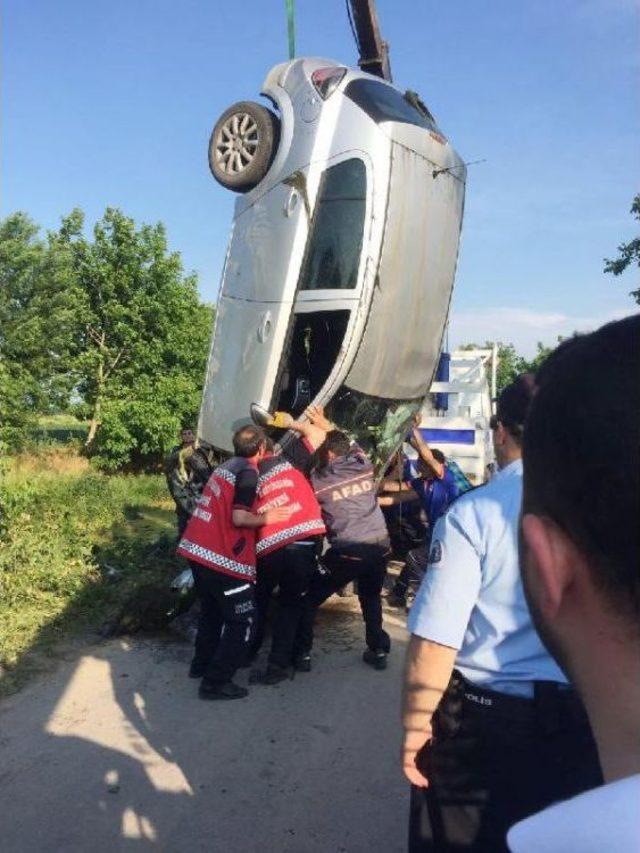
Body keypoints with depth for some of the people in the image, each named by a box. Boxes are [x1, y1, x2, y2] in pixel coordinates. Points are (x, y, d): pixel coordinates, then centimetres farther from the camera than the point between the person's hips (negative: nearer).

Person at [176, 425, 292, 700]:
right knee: (242, 621, 2)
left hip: (197, 550, 9)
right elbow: (239, 517, -21)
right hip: (224, 558, -9)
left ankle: (201, 664, 37)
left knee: (212, 611, 26)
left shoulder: (225, 466, 14)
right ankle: (216, 683, 3)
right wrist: (267, 518, -6)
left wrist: (260, 513, 18)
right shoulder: (248, 472, -12)